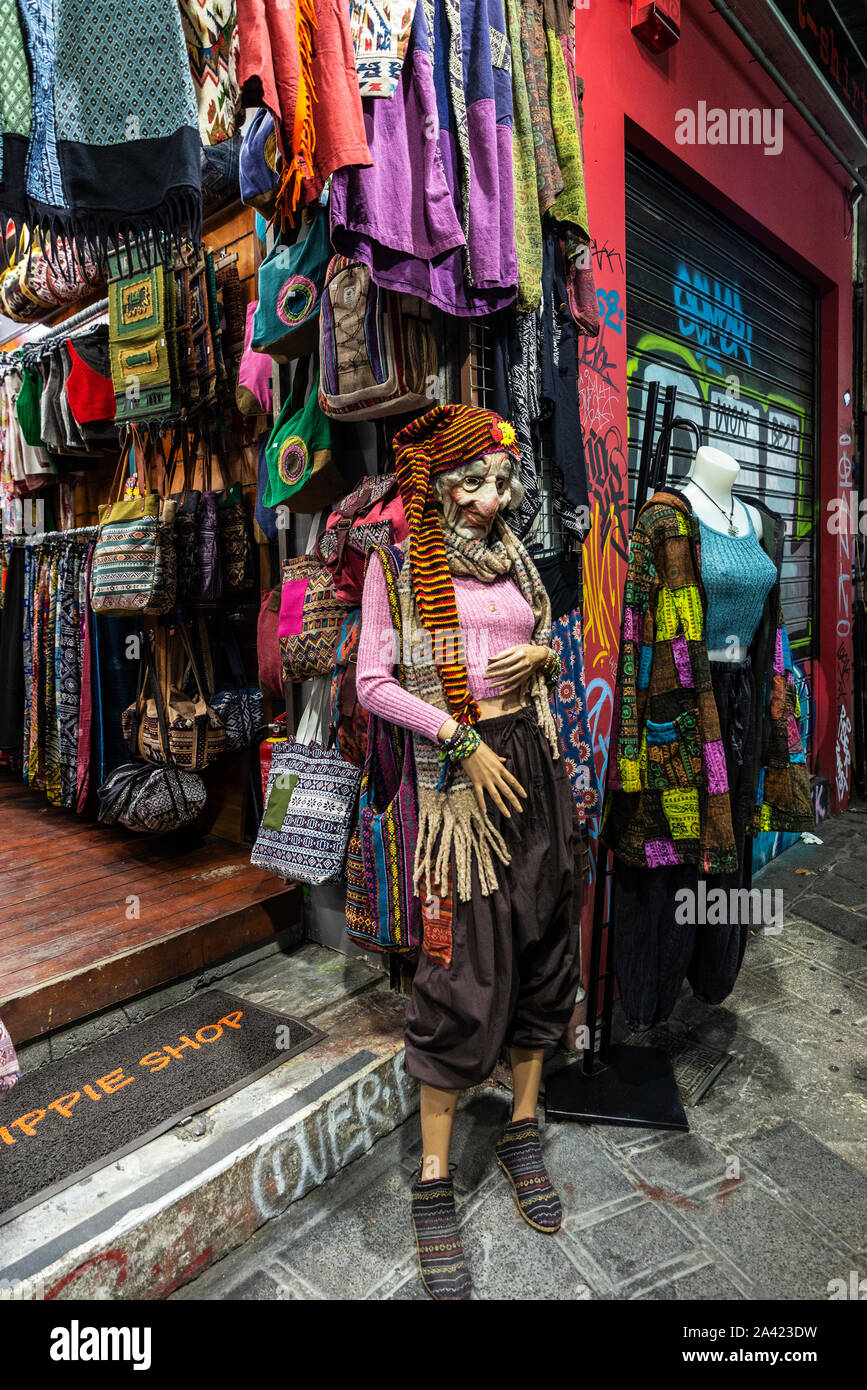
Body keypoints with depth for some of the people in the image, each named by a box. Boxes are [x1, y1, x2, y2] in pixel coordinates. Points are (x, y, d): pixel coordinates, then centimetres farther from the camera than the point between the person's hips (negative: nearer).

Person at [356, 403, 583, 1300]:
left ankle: (522, 1132, 31)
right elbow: (374, 684, -9)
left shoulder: (511, 559, 14)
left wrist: (543, 657, -2)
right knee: (466, 964, -4)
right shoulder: (398, 564, -2)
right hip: (457, 763, -6)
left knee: (541, 945, 11)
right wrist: (464, 741, -15)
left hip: (532, 756, 6)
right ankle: (433, 1183, 14)